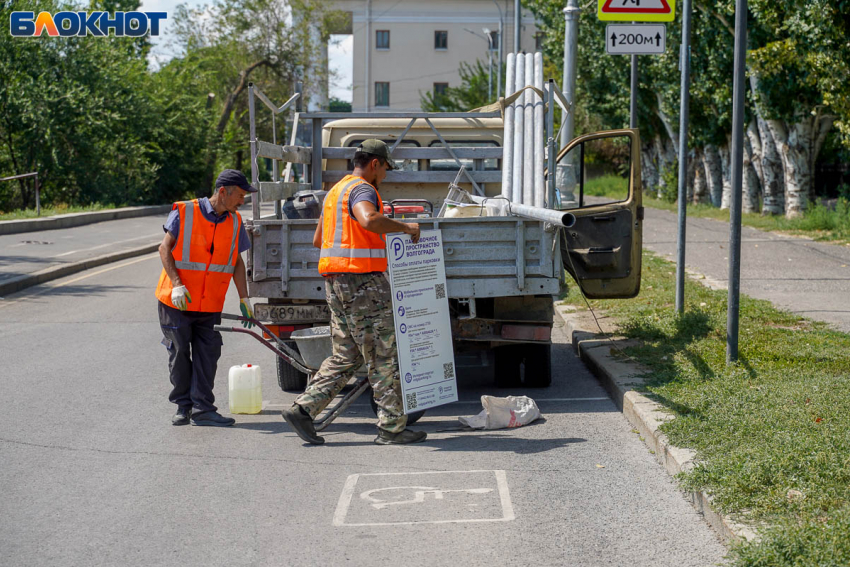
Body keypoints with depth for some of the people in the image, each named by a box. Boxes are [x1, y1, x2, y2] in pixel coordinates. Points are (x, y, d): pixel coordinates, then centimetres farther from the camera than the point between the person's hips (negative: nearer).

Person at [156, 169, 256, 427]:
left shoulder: (234, 223, 4)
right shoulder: (184, 213, -10)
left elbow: (236, 262, 11)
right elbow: (165, 248, -8)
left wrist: (244, 299, 6)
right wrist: (177, 284, -18)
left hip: (210, 305, 4)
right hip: (176, 301, -4)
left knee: (207, 355, -2)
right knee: (179, 354, 4)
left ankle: (202, 409, 1)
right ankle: (183, 406, 16)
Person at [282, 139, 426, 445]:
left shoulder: (335, 192, 20)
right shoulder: (362, 190, -12)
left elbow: (318, 239, 28)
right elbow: (369, 219, -35)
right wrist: (404, 227, -20)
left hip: (336, 282, 10)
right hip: (363, 282, -10)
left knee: (346, 356, 12)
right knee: (384, 356, -2)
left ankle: (302, 409, 2)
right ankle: (392, 428, 3)